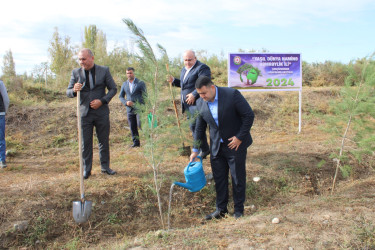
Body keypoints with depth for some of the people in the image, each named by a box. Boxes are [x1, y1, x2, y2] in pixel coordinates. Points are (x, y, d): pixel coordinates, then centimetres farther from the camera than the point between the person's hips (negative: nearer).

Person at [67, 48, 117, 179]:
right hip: (84, 113, 1)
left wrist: (102, 101, -11)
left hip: (101, 112, -1)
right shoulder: (76, 72, 4)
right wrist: (74, 90, -19)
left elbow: (113, 89, 3)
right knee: (85, 143, 4)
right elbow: (68, 92, 5)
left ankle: (105, 166, 21)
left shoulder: (104, 70, 0)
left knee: (104, 141, 8)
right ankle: (86, 170, 15)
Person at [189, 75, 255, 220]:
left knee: (238, 178, 5)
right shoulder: (200, 103, -3)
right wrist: (195, 150, 7)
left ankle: (239, 210, 21)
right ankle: (221, 210, 25)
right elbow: (200, 128, 7)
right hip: (216, 147, 4)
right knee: (219, 178, 9)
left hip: (236, 144, -4)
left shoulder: (232, 95, -18)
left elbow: (249, 115, -13)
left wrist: (240, 137, -15)